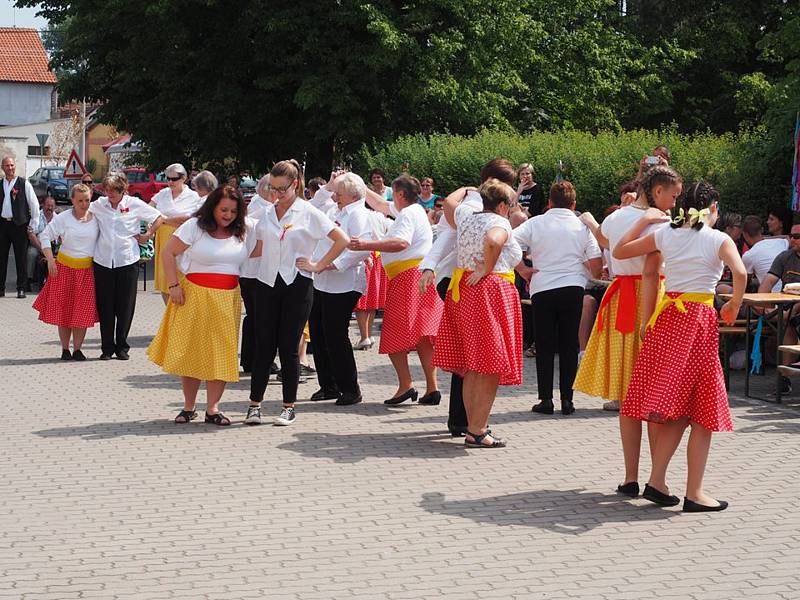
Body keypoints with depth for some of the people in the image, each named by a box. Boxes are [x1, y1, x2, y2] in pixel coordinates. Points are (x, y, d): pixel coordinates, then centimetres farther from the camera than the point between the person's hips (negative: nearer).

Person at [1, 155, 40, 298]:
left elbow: (34, 205, -1)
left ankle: (21, 288, 9)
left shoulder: (24, 184, -2)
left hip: (19, 225, -3)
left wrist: (33, 225, -3)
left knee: (21, 258, 2)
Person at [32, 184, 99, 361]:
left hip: (87, 270, 1)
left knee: (83, 310, 1)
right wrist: (50, 260, -11)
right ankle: (65, 349, 16)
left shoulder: (96, 218, 1)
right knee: (63, 309, 4)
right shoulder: (63, 218, -6)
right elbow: (45, 236, -5)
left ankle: (77, 349, 11)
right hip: (65, 267, -1)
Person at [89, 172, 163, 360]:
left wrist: (147, 235, 4)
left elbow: (159, 218, 7)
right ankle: (107, 347, 12)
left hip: (127, 261, -2)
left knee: (125, 307, 3)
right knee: (105, 307, 4)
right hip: (103, 261, 2)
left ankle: (122, 346, 13)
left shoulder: (134, 204, -1)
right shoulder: (99, 205, 5)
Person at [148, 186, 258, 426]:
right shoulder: (195, 226, -4)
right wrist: (174, 285, -9)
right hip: (195, 295, -2)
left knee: (221, 353, 0)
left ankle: (213, 408, 7)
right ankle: (188, 407, 14)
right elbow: (167, 253, -3)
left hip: (228, 299, 2)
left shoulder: (245, 230, 5)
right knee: (190, 351, 2)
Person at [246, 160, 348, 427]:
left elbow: (342, 240, -6)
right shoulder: (267, 213, 10)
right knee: (264, 346, 2)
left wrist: (319, 265, -7)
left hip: (297, 285, -3)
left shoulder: (308, 213, -3)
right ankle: (255, 404, 9)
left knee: (288, 347, 1)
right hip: (267, 284, 3)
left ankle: (289, 407, 10)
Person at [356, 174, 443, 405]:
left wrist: (367, 245, -33)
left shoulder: (407, 215, -10)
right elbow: (381, 205, 34)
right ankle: (432, 387, 4)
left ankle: (405, 384, -14)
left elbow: (401, 242, -29)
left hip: (407, 278, -9)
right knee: (422, 336, 7)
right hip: (423, 277, 9)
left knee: (395, 334, -7)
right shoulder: (416, 210, 20)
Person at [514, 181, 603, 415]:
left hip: (542, 289, -1)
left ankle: (546, 399, 4)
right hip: (573, 288, 1)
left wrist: (522, 269, 0)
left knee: (545, 346, 7)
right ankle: (567, 400, 6)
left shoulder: (535, 223, 1)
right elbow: (595, 263, 0)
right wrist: (595, 276, 22)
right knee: (569, 345, 8)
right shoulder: (582, 226, 3)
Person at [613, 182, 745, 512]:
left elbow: (619, 251, 15)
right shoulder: (720, 240, -4)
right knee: (702, 411, 3)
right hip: (700, 321, -5)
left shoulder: (665, 235, 7)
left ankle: (656, 481, 7)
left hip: (667, 318, 5)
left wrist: (644, 221, 22)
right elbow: (740, 272, -21)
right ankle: (694, 494, 3)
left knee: (676, 411, 13)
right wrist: (734, 305, -5)